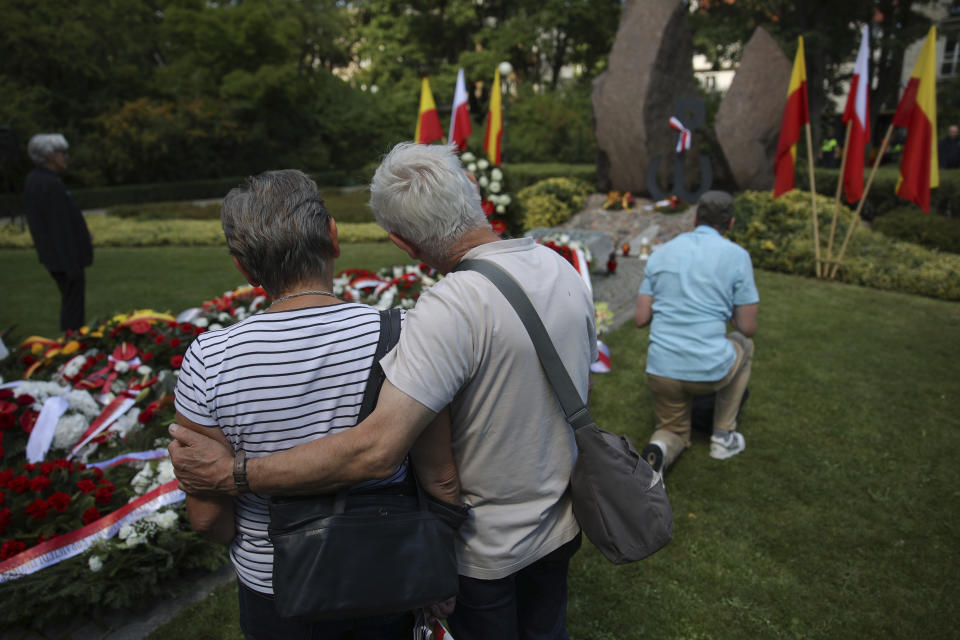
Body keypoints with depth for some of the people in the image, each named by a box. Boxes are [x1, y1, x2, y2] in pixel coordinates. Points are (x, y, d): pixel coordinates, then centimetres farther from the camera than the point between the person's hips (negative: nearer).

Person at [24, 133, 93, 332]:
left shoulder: (33, 179, 8)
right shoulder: (52, 185, -22)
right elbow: (61, 228, -23)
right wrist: (73, 265, -19)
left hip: (50, 254, 10)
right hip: (66, 256, -10)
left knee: (70, 299, 19)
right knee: (72, 303, -2)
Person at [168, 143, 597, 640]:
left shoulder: (453, 308, -33)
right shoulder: (563, 268, -8)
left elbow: (376, 451, -38)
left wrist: (231, 474, -28)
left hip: (488, 548, -6)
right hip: (561, 524, 6)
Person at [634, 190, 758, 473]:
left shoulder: (661, 253, 8)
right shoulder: (737, 255, -2)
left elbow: (641, 318, 5)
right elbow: (747, 328, 0)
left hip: (661, 368, 3)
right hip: (710, 370, -3)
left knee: (674, 433, 29)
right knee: (743, 344, 33)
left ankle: (659, 450, -10)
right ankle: (723, 436, 30)